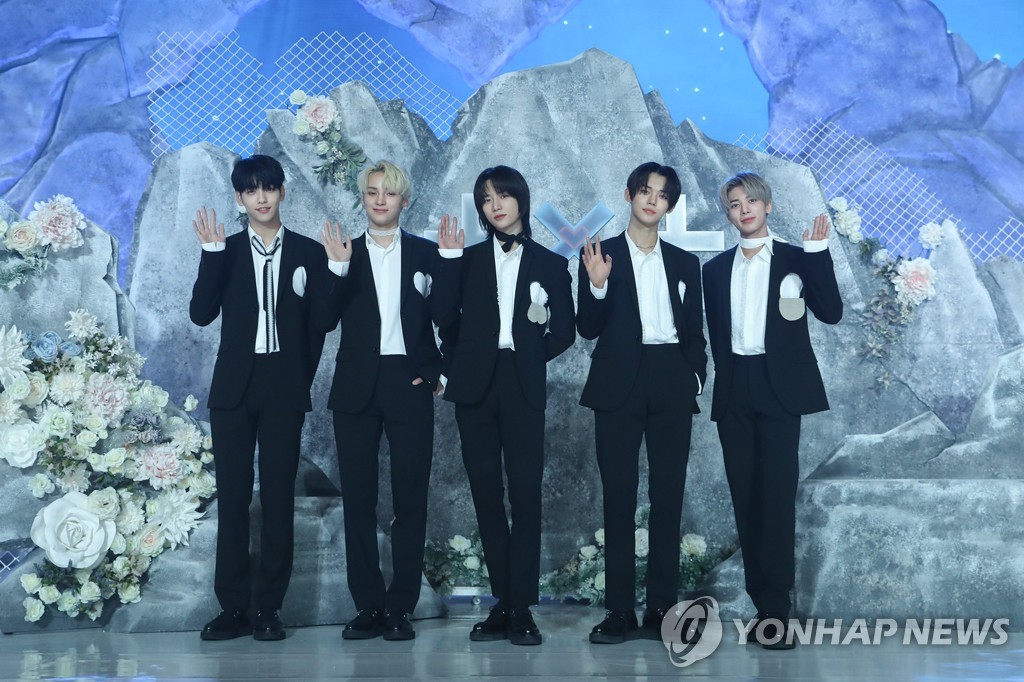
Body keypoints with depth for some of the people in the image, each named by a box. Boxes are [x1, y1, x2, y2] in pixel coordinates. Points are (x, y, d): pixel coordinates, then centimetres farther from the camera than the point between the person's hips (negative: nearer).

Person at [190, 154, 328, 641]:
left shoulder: (308, 252, 6)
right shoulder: (226, 252, 7)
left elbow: (317, 324, 7)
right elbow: (201, 313, -5)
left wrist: (303, 380, 0)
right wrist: (212, 252, -11)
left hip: (284, 387, -1)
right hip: (234, 386, 1)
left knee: (279, 496, 2)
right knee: (232, 496, 2)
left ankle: (269, 608, 8)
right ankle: (233, 607, 9)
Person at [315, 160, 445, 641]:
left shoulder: (426, 253, 7)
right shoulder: (343, 253, 8)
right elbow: (324, 321, -3)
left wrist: (436, 370, -2)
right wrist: (337, 268, -13)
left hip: (409, 385, -1)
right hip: (357, 388, 1)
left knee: (410, 497, 0)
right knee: (358, 498, 3)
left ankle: (401, 607, 8)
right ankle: (368, 606, 11)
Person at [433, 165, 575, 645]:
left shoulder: (549, 263, 10)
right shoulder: (469, 259, 12)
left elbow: (564, 331, 12)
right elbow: (444, 315, -2)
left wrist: (531, 355, 1)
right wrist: (449, 258, -6)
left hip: (523, 386, -2)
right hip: (476, 386, 2)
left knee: (525, 494, -7)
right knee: (485, 493, 4)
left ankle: (521, 608, -3)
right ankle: (504, 602, 12)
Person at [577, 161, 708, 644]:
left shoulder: (685, 263, 16)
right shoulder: (601, 255, 7)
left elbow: (695, 333, 17)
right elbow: (588, 329, 2)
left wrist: (696, 375, 1)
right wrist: (596, 285, -15)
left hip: (672, 386, 2)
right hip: (620, 384, -2)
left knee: (668, 496, 1)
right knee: (618, 496, -2)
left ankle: (662, 610, 7)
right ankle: (619, 612, 2)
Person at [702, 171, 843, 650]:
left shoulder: (795, 259, 5)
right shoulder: (716, 269, 14)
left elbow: (831, 313, -7)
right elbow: (716, 334, 14)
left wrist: (818, 253, -14)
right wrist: (726, 379, 3)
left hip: (779, 389, -3)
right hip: (734, 391, 4)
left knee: (777, 494, -9)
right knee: (745, 496, 4)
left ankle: (775, 609, -6)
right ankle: (763, 602, 11)